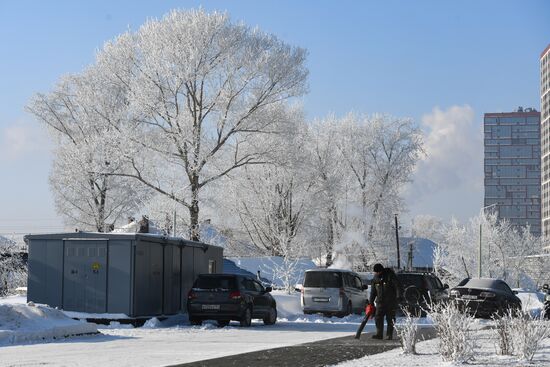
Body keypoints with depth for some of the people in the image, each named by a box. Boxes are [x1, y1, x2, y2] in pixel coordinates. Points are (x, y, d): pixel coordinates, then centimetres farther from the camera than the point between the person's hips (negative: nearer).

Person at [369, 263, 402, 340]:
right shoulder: (375, 278, 8)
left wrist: (398, 297, -16)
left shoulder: (390, 275, -7)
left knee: (390, 318, -2)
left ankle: (389, 335, 4)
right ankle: (379, 334, 0)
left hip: (391, 301, -4)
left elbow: (397, 286, -8)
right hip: (380, 301, 4)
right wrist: (371, 302, 14)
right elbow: (373, 291, 15)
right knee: (378, 317, -5)